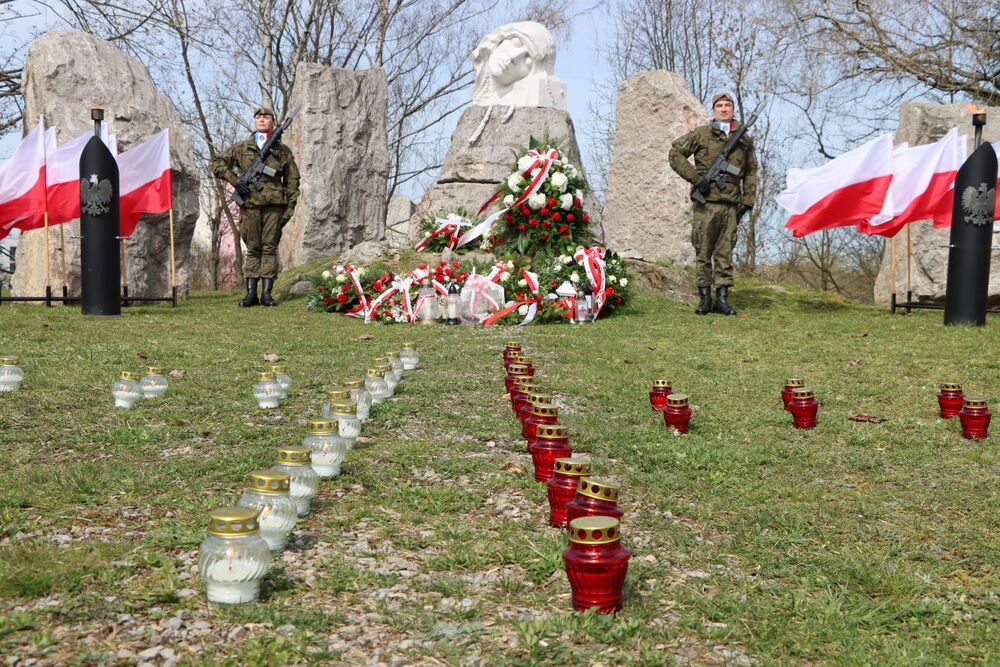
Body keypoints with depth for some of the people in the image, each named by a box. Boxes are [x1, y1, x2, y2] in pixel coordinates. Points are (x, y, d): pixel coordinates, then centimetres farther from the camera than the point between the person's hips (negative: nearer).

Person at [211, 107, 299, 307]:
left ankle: (267, 293, 1)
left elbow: (292, 181, 10)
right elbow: (217, 163, 13)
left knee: (270, 247, -1)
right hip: (250, 204, 1)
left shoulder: (283, 151, 10)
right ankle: (251, 292, 4)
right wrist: (234, 180, -1)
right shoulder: (242, 148, 11)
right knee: (252, 249, 3)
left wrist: (289, 208, 2)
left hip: (274, 204, -1)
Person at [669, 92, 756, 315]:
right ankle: (704, 297, 9)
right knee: (703, 251, 1)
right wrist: (696, 178, -6)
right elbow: (676, 153, 1)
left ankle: (722, 298, 7)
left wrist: (747, 200, 11)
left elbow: (750, 172, 20)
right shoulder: (701, 134, 3)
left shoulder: (744, 139, 15)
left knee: (725, 252, 3)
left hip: (731, 205, 3)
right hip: (706, 203, -3)